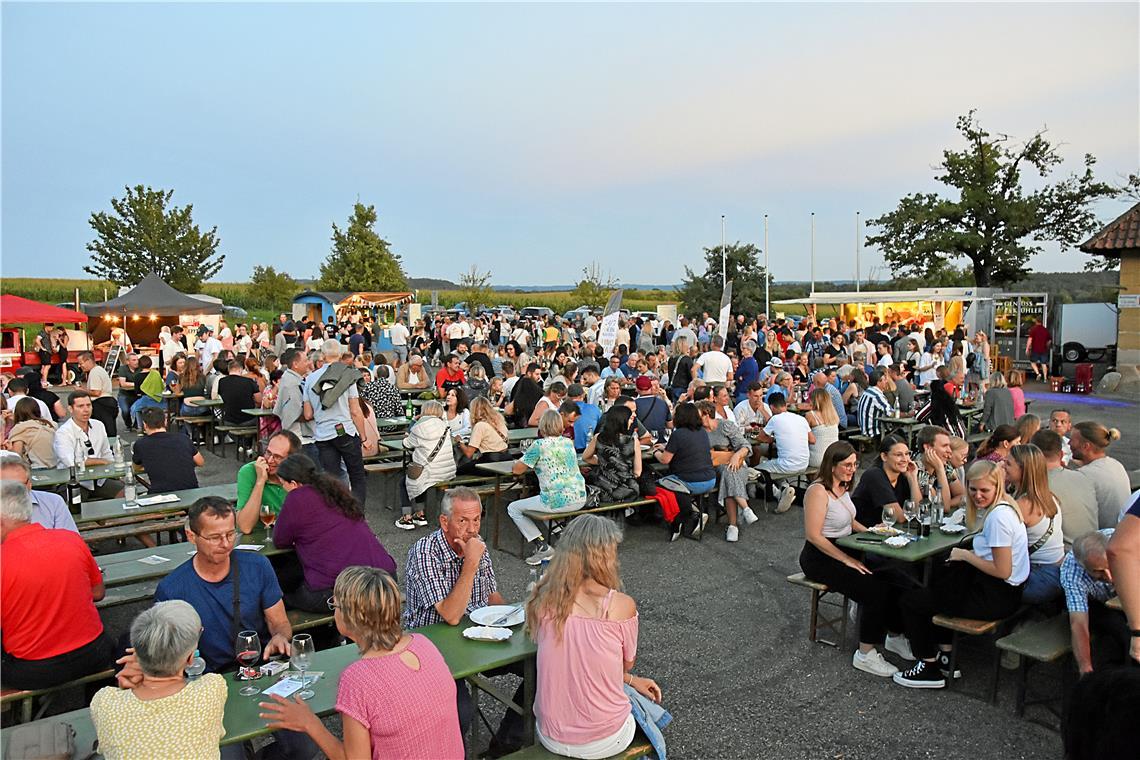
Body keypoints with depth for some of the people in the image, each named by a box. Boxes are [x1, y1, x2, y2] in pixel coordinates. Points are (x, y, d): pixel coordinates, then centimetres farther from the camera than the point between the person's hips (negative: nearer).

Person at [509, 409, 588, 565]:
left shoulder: (539, 445, -8)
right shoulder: (568, 442, 10)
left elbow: (517, 470, -3)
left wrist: (529, 463, 17)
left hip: (558, 502, -7)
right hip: (579, 500, 7)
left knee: (513, 508, 11)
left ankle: (542, 546, 1)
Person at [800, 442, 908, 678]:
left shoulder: (843, 487, 8)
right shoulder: (818, 491, -20)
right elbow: (813, 535, -24)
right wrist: (847, 560, -22)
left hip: (844, 550, 8)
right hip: (820, 558, -8)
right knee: (874, 590, -21)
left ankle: (894, 636, 12)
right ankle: (865, 654, -8)